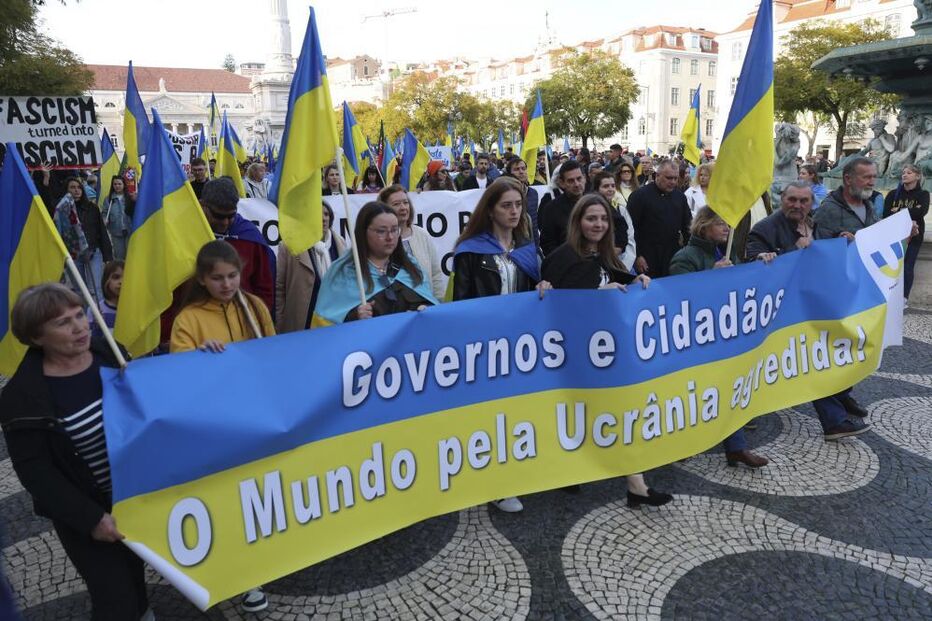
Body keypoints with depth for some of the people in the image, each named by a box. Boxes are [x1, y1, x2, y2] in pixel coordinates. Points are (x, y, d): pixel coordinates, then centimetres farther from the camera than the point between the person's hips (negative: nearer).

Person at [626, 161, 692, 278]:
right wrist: (637, 256, -12)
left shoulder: (680, 196, 10)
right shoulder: (640, 195, -7)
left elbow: (688, 224, 18)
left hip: (674, 256, 5)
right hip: (647, 259, -5)